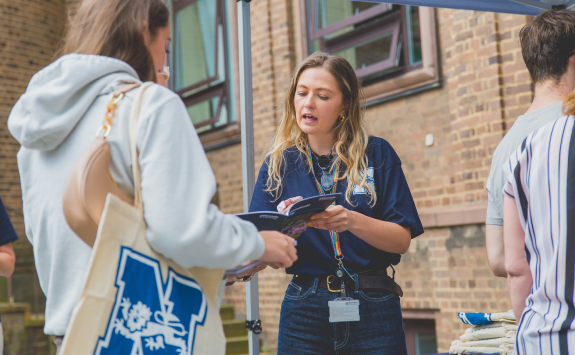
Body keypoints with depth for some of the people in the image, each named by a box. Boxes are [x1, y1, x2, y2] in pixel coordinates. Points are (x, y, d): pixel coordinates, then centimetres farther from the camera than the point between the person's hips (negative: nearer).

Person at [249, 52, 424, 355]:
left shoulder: (377, 154, 2)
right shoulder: (279, 163, 6)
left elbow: (402, 240, -4)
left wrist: (351, 221, -21)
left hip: (373, 310, -1)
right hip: (304, 309, 1)